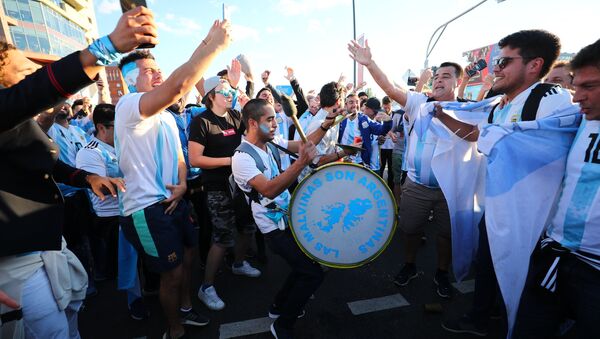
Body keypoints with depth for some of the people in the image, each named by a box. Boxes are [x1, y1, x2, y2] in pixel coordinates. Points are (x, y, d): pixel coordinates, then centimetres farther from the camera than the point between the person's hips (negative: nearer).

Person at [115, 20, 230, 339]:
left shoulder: (167, 117, 14)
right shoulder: (128, 106, -16)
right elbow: (179, 84, -34)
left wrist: (182, 184, -6)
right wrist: (215, 45, -25)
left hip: (173, 200, 9)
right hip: (147, 208, -9)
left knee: (188, 257, 21)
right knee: (173, 273, 4)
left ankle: (185, 310, 47)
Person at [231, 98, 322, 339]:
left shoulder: (270, 143, 2)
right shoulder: (242, 158, -22)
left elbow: (302, 145, 7)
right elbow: (269, 190, -33)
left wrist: (327, 123, -4)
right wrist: (301, 163, -41)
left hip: (291, 217, 9)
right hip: (276, 228, -8)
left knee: (305, 265, 20)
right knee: (313, 274, -6)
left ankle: (279, 307, 41)